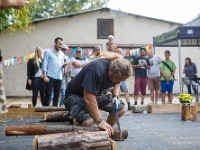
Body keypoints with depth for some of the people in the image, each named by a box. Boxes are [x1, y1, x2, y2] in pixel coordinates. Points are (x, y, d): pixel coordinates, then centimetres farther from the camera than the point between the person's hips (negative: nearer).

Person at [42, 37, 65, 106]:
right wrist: (45, 76, -13)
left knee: (56, 95, 7)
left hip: (59, 77, 5)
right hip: (50, 77, -5)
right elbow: (45, 65, -4)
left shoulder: (62, 54, 15)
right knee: (48, 94, -7)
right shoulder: (48, 52, 0)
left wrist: (63, 65, -5)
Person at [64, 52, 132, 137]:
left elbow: (117, 84, 12)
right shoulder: (97, 69, -36)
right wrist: (100, 121, -39)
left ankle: (107, 131, 15)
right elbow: (88, 98, -38)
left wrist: (115, 97, -10)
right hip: (75, 94, -8)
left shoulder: (117, 70, -11)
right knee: (88, 121, -34)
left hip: (97, 93, 8)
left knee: (121, 109, -5)